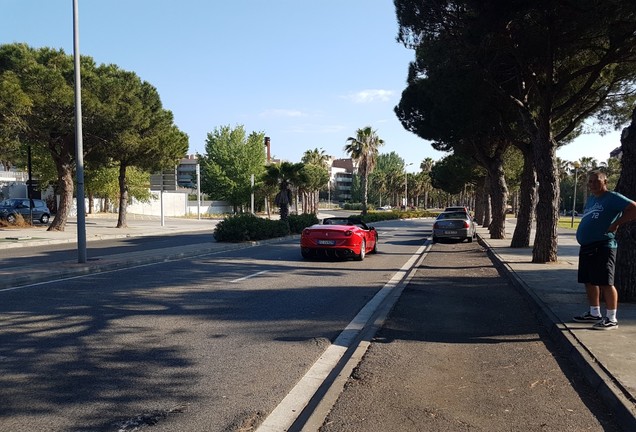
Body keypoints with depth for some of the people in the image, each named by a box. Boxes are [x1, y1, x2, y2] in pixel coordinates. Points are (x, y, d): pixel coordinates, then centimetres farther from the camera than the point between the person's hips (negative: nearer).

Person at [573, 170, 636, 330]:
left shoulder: (613, 198, -8)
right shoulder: (590, 199, 18)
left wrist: (616, 223, -16)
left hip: (602, 247, -9)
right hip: (586, 247, 9)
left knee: (605, 282, -7)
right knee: (589, 281, 14)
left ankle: (611, 318, 1)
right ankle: (594, 313, 25)